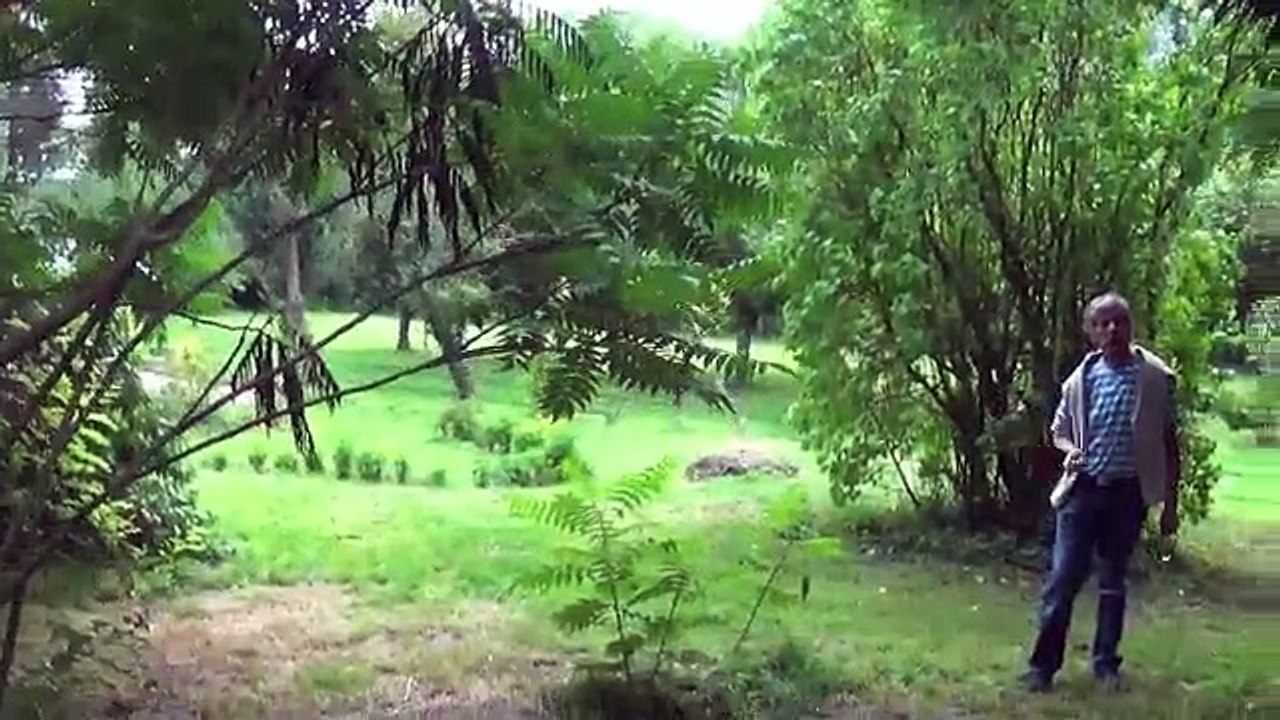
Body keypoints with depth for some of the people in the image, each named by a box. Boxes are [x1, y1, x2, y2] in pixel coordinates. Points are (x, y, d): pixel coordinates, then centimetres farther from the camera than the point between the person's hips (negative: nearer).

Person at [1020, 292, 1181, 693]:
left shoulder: (1155, 378, -4)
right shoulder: (1081, 379, 1)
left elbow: (1169, 443, 1)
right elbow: (1059, 430, 15)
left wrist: (1170, 503, 1)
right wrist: (1069, 449, -8)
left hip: (1128, 493, -1)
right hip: (1084, 489, 1)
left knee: (1113, 582, 11)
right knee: (1063, 578, -3)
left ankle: (1106, 663, 23)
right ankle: (1044, 663, 4)